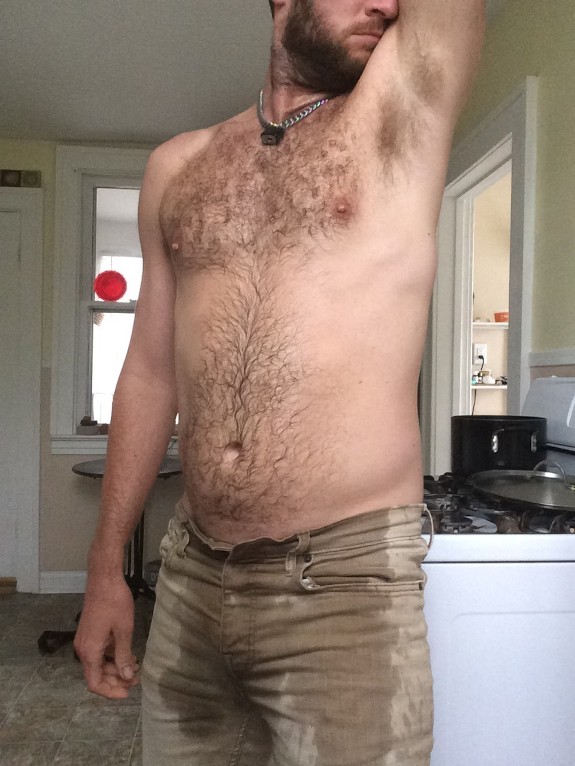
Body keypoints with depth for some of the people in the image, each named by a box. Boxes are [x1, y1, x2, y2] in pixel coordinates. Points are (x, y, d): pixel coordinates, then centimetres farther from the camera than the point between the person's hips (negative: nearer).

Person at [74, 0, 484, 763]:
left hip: (347, 578, -3)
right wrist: (106, 566, 10)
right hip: (189, 578, 4)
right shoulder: (177, 166, 9)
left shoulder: (406, 103, 4)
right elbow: (151, 373, 9)